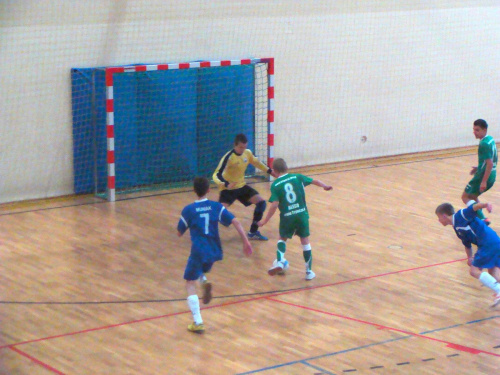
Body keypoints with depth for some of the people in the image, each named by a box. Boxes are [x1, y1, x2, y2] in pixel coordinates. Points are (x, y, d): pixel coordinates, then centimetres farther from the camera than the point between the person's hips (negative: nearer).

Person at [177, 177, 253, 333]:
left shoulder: (188, 210, -4)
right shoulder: (217, 206, 3)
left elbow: (179, 233, 6)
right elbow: (235, 222, -6)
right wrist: (246, 241, -4)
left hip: (198, 252, -4)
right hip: (214, 251, 4)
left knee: (190, 283, 4)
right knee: (200, 271, 34)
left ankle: (198, 323, -9)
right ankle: (204, 281, -3)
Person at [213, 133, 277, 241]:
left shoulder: (248, 153, -6)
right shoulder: (228, 157, -26)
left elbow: (256, 162, 17)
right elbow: (216, 175, -32)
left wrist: (270, 171, 14)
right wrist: (226, 184, -50)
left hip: (241, 186, 7)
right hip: (228, 189, -6)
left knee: (261, 202, 0)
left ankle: (253, 232, 11)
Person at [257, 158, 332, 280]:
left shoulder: (275, 185, -6)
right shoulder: (297, 177, 1)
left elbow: (274, 204, -13)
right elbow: (314, 181, 7)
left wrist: (265, 221, -8)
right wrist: (325, 186, 23)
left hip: (287, 217, -2)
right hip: (302, 214, 2)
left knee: (282, 238, 23)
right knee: (305, 240, 15)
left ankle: (279, 262, 1)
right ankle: (309, 271, 16)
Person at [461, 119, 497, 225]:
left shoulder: (484, 144, -20)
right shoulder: (491, 139, 8)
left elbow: (490, 163, -25)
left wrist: (484, 181, -26)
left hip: (484, 176, -9)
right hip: (492, 175, 9)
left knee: (465, 197, 2)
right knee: (472, 196, 25)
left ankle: (482, 219, -10)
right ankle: (481, 218, 19)